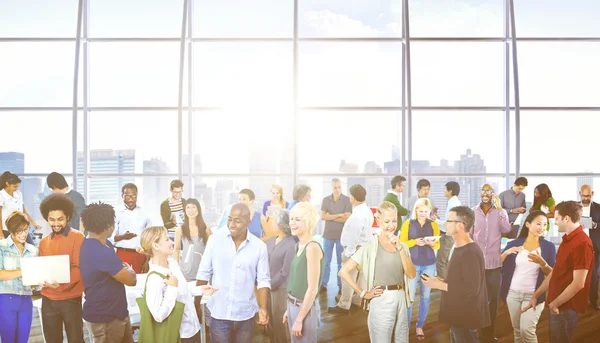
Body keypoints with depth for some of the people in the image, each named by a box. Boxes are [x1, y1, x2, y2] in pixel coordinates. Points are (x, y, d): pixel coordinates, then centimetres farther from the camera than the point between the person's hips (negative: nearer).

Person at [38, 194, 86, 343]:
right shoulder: (44, 242, 11)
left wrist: (60, 284, -28)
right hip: (48, 299, 5)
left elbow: (79, 269, -13)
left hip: (70, 299, -5)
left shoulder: (78, 237, -7)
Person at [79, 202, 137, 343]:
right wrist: (129, 270, 0)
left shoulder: (92, 244, 4)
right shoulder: (101, 252, -29)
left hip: (115, 312, 9)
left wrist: (124, 270, -4)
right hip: (105, 317, -9)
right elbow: (131, 280, -20)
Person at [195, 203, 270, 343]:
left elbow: (263, 280, -2)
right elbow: (203, 273, 1)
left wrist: (263, 308, -14)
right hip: (218, 313, 0)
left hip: (245, 315, 1)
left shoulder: (259, 246, -6)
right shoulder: (215, 239, -6)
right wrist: (196, 303, 2)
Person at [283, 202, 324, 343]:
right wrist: (289, 309, 15)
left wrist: (299, 319, -17)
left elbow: (312, 289, -20)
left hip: (305, 309, -8)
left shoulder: (312, 247, -19)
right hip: (293, 306, 8)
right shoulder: (298, 246, 6)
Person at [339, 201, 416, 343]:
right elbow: (343, 271, -13)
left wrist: (400, 248, -13)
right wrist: (364, 293, -12)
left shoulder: (402, 246, 8)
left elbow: (411, 274, -5)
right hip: (381, 303, -5)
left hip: (401, 301, 5)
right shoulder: (371, 246, -9)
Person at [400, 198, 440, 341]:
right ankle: (405, 326, 8)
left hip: (429, 265, 2)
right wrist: (415, 242, -19)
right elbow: (402, 243, -3)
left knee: (425, 296, 6)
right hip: (412, 264, -2)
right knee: (409, 295, -5)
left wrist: (432, 243, -17)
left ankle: (420, 327, 18)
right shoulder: (408, 224, -1)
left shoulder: (434, 225, 5)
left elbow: (437, 245, 5)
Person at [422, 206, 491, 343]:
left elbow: (471, 288, -27)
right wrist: (441, 281, 4)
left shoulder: (470, 253, -23)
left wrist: (439, 285, -21)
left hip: (466, 318, -10)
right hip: (458, 315, 10)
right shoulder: (460, 248, 10)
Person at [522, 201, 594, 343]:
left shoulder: (581, 243, -21)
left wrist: (555, 303, -14)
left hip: (565, 307, -9)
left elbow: (578, 284, -24)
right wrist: (535, 295, 12)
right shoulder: (568, 239, 11)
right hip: (557, 304, 9)